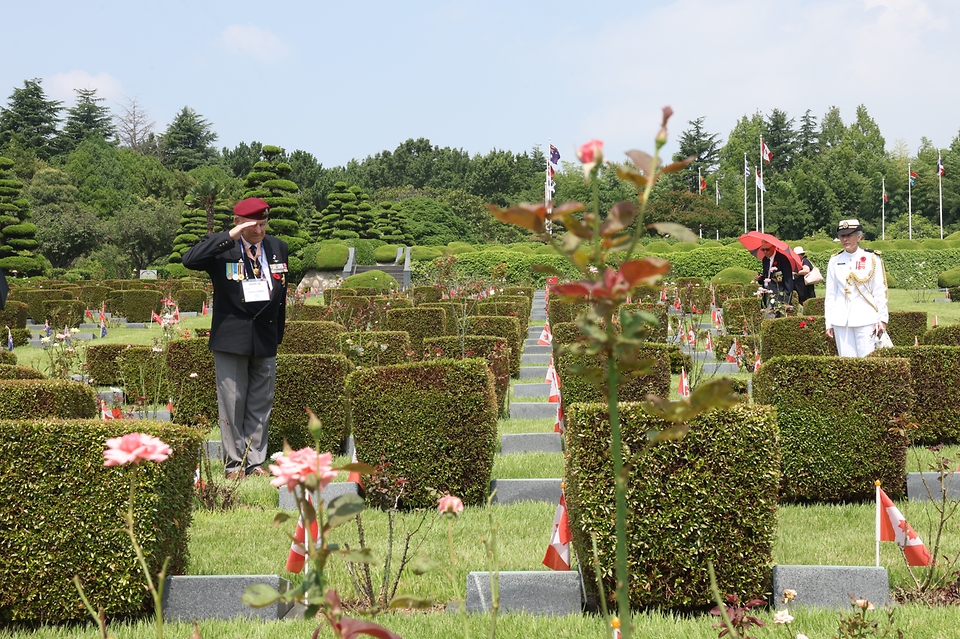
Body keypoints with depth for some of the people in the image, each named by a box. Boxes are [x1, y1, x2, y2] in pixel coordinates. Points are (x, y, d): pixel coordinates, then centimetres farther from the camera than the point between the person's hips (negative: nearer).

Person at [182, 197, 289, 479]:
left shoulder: (278, 248, 9)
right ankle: (234, 464, 10)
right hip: (231, 338, -4)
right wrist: (230, 237, -27)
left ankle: (255, 461, 16)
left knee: (261, 403, 8)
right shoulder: (221, 248, -6)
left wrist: (277, 334, 13)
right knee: (232, 402, 1)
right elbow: (190, 260, -26)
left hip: (265, 339, 4)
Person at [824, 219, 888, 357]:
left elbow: (880, 292, 3)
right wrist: (829, 324, 7)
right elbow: (830, 295, 11)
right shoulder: (835, 261, 9)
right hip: (841, 321, 3)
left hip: (865, 319, -2)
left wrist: (882, 319, -2)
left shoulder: (872, 259, 2)